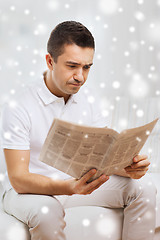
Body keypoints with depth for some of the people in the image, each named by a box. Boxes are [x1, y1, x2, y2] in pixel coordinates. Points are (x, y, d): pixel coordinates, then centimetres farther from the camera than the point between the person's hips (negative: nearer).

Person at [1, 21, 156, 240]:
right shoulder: (18, 107, -18)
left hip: (78, 183, 6)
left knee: (142, 190, -10)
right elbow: (18, 179, -23)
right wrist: (69, 187, -40)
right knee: (46, 211, -39)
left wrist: (129, 168, -23)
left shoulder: (88, 102, 1)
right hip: (29, 189, -5)